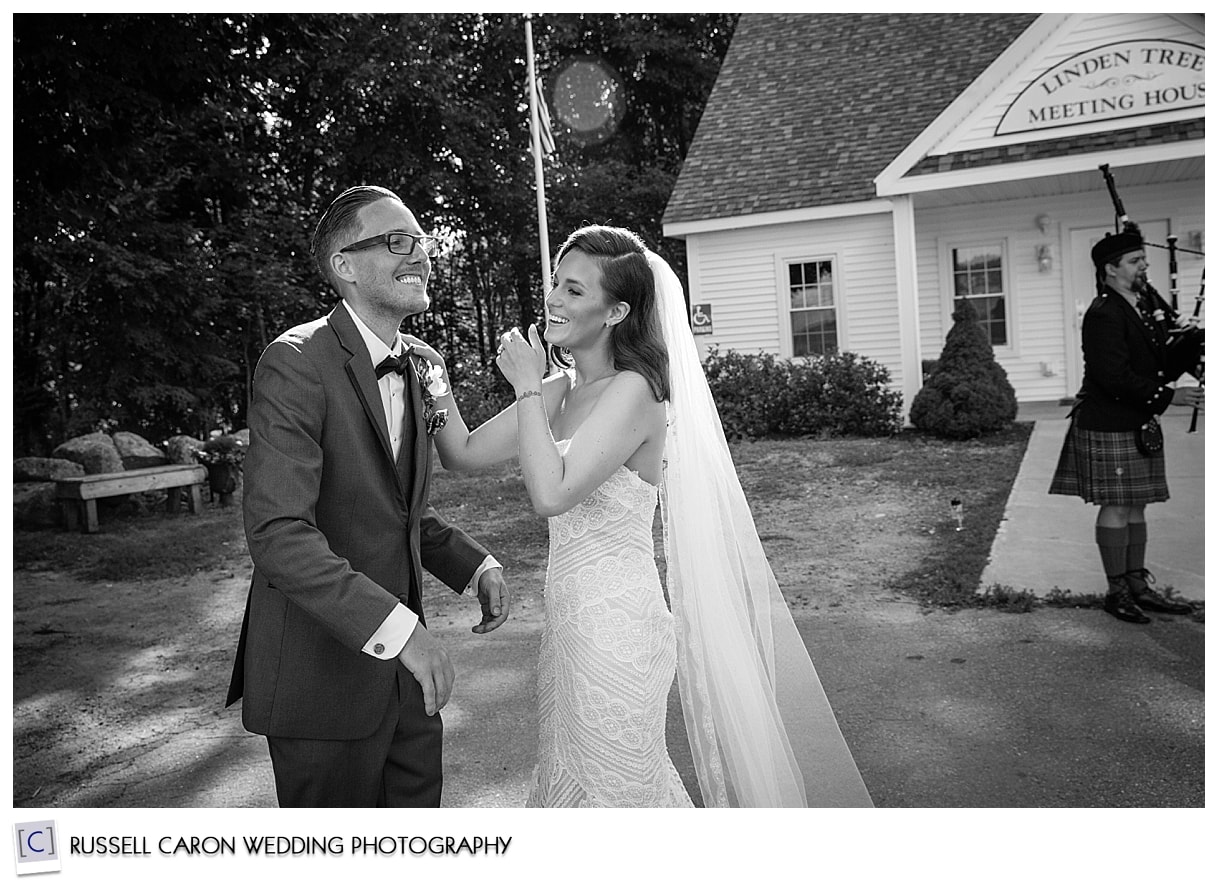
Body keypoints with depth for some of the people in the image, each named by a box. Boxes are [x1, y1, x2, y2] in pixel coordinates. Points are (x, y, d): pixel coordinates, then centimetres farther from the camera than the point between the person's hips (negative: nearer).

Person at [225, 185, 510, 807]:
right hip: (320, 670, -7)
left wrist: (475, 564, 3)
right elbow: (277, 532, -27)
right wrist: (398, 626, -32)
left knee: (418, 801, 21)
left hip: (402, 662, 8)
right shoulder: (296, 363, -18)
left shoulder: (415, 365, 7)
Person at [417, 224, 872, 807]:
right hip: (572, 621, 9)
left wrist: (527, 387, -18)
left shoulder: (632, 390, -18)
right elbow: (463, 453, 8)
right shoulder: (558, 389, 6)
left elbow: (551, 493, -27)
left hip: (615, 628, -9)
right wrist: (436, 375, -3)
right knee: (567, 779, 24)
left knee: (613, 787, 9)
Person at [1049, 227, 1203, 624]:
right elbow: (1116, 377, -22)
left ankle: (1138, 585, 22)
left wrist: (1193, 340, -5)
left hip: (1140, 425, 9)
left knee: (1136, 506, 13)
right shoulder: (1103, 315, -16)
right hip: (1108, 427, -9)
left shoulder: (1149, 303, 13)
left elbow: (1163, 360, 13)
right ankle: (1117, 591, 9)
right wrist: (1169, 397, -20)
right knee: (1116, 506, -2)